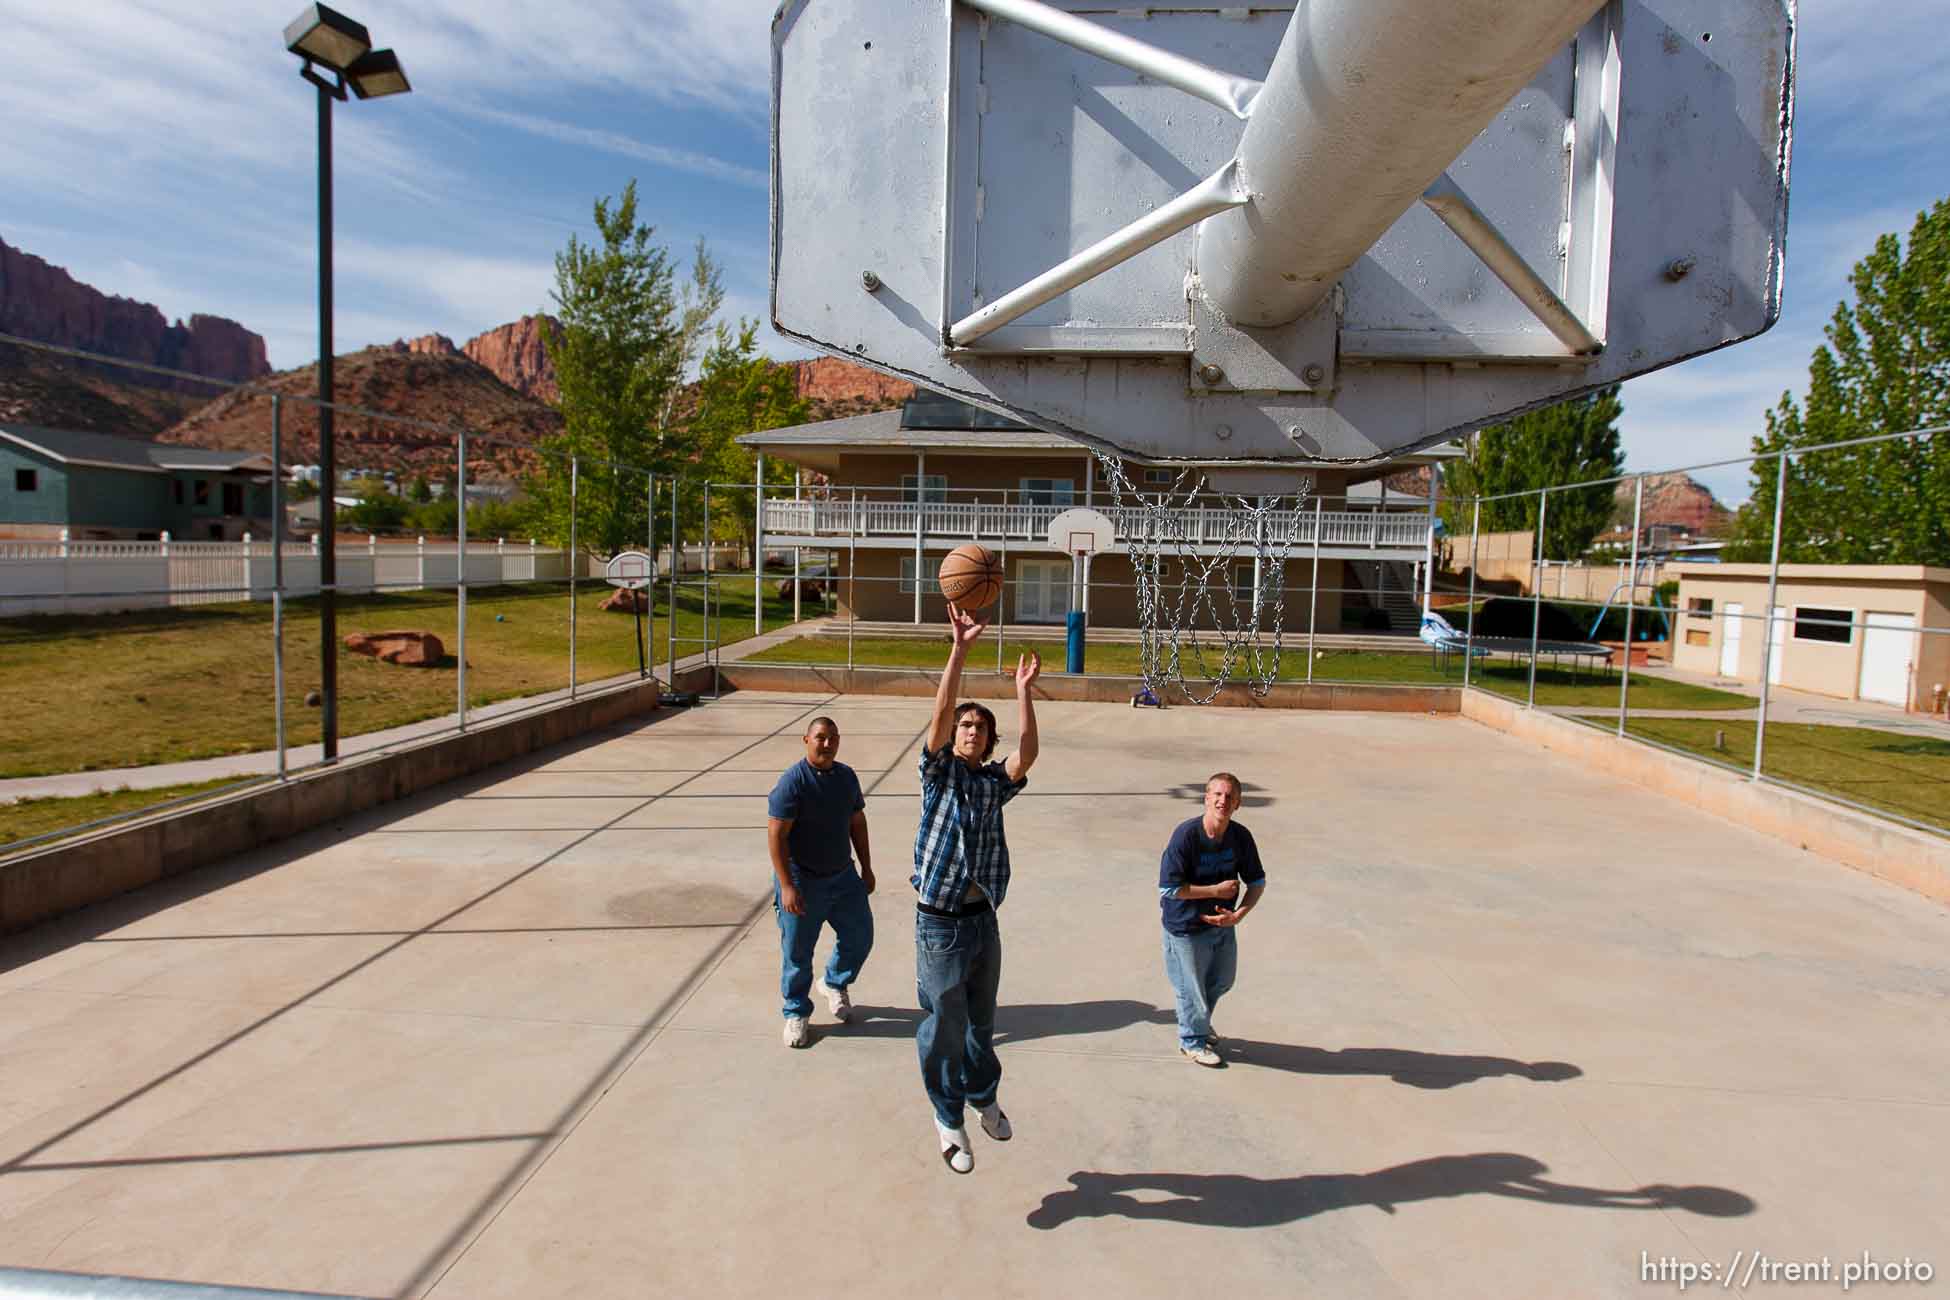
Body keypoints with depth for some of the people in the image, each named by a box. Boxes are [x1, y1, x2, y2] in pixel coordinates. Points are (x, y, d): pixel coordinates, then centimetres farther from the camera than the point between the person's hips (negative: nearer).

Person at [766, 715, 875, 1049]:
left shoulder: (847, 776, 2)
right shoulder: (792, 781, -18)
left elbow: (857, 823, 13)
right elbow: (776, 836, -19)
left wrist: (866, 868, 13)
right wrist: (787, 886, -22)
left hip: (843, 876, 6)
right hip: (802, 881, -6)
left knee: (860, 937, 12)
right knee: (797, 953, 5)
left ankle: (835, 984, 40)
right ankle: (796, 1013, 26)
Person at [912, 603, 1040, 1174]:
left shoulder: (994, 782, 4)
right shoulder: (939, 772, -4)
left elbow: (1028, 751, -14)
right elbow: (940, 713, -18)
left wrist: (1022, 691, -18)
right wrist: (959, 650, -25)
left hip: (983, 919, 4)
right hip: (939, 924, -4)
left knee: (981, 1021, 21)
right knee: (945, 1027, 8)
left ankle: (983, 1095, 45)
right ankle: (949, 1119, 28)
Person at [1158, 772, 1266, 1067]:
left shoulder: (1241, 836, -13)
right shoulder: (1186, 835, -28)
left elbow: (1257, 881, -1)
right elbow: (1168, 889, -26)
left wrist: (1239, 914, -17)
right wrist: (1216, 891, -23)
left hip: (1223, 923, 6)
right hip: (1186, 928, -5)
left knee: (1222, 982, 25)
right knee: (1192, 987, 13)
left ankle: (1200, 1020, 55)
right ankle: (1193, 1040, 40)